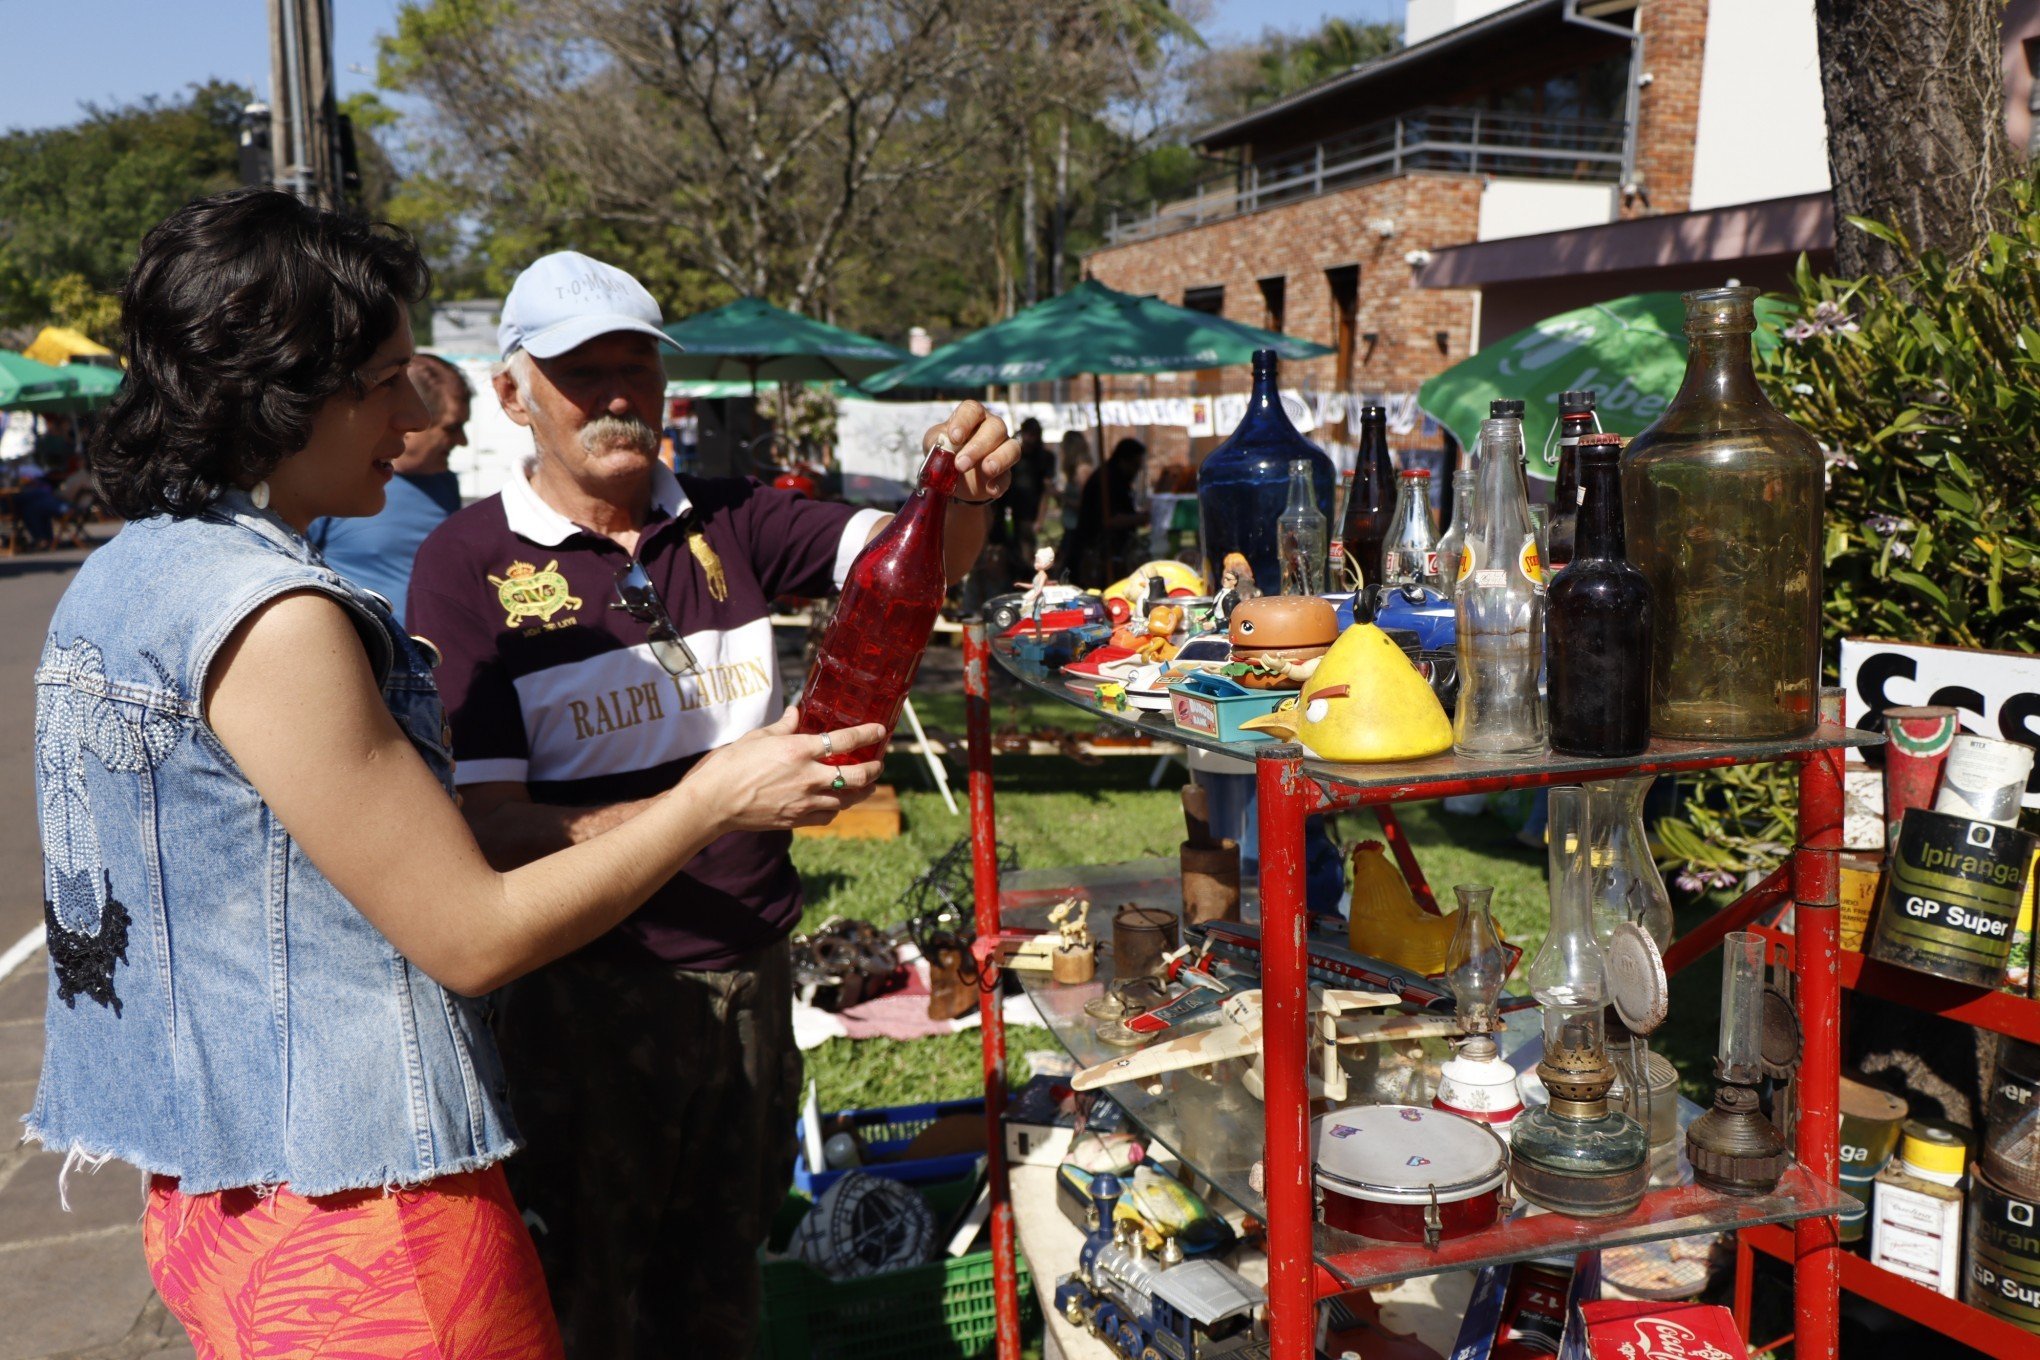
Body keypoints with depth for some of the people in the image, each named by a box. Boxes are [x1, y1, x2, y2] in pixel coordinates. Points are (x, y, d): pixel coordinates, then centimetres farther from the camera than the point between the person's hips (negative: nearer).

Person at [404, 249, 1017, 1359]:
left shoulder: (728, 521, 3)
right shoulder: (467, 566, -10)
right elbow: (486, 827, -17)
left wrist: (964, 496, -30)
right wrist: (698, 807, -29)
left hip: (751, 977, 4)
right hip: (586, 997, -4)